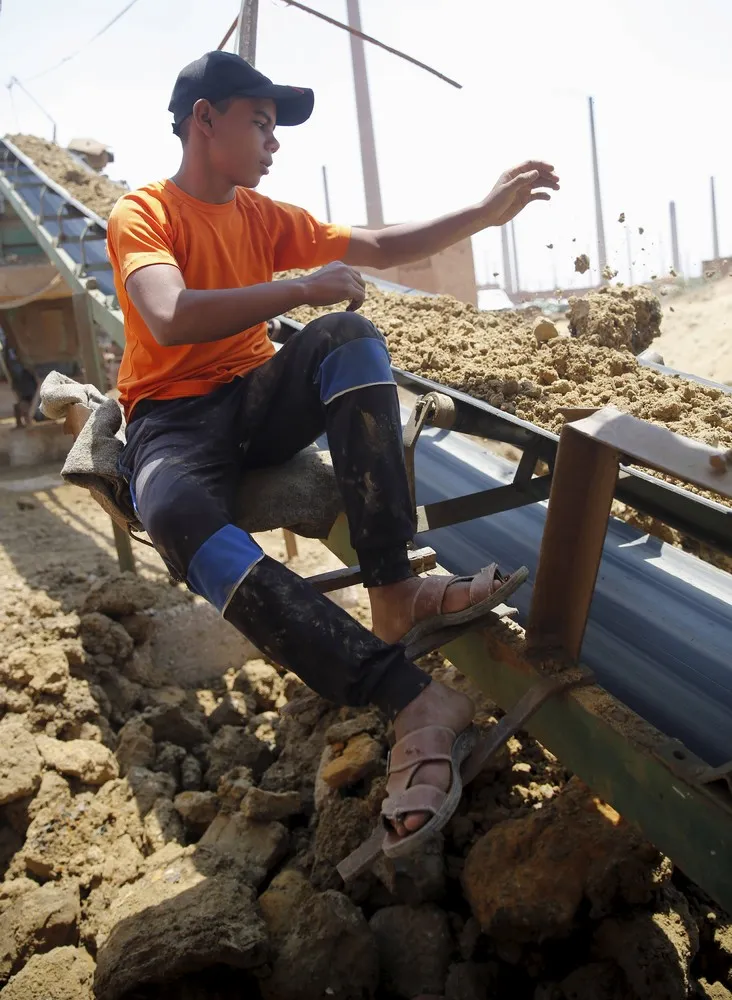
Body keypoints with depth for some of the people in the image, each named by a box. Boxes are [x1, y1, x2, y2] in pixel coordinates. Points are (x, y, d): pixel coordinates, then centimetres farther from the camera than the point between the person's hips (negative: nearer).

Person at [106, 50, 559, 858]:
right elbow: (171, 319, -26)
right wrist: (304, 287, -23)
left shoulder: (263, 216, 12)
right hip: (175, 418, -5)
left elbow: (378, 248, 14)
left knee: (349, 335, -23)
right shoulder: (141, 215, -6)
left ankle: (394, 593, -32)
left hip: (259, 401, 5)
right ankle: (413, 702, -46)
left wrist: (486, 212, 6)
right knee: (176, 515, -39)